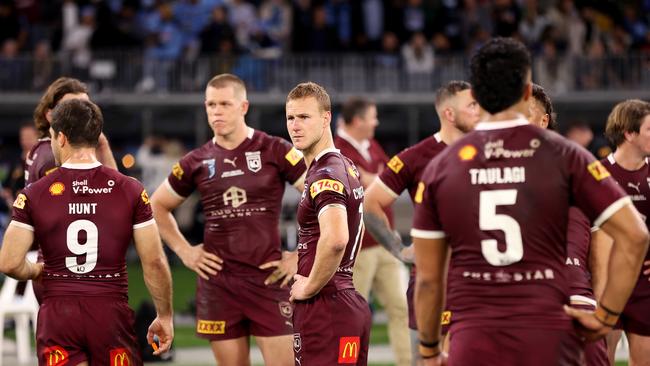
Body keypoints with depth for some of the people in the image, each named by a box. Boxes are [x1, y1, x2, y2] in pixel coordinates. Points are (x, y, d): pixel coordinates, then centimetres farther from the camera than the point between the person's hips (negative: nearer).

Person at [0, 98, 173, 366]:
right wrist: (165, 316, 10)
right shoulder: (130, 190, -1)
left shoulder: (35, 194, -1)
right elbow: (155, 262, -1)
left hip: (57, 314, 0)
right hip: (111, 312, 0)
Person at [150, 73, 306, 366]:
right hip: (218, 282, 3)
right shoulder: (197, 162, 7)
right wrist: (184, 251, 10)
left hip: (268, 278, -3)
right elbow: (158, 206, 21)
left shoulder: (275, 151, -3)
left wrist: (301, 255, -6)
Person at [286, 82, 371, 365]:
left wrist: (309, 287, -19)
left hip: (324, 308, -10)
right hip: (347, 299, 10)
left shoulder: (325, 175, -15)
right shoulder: (346, 167, 16)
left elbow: (335, 238, -33)